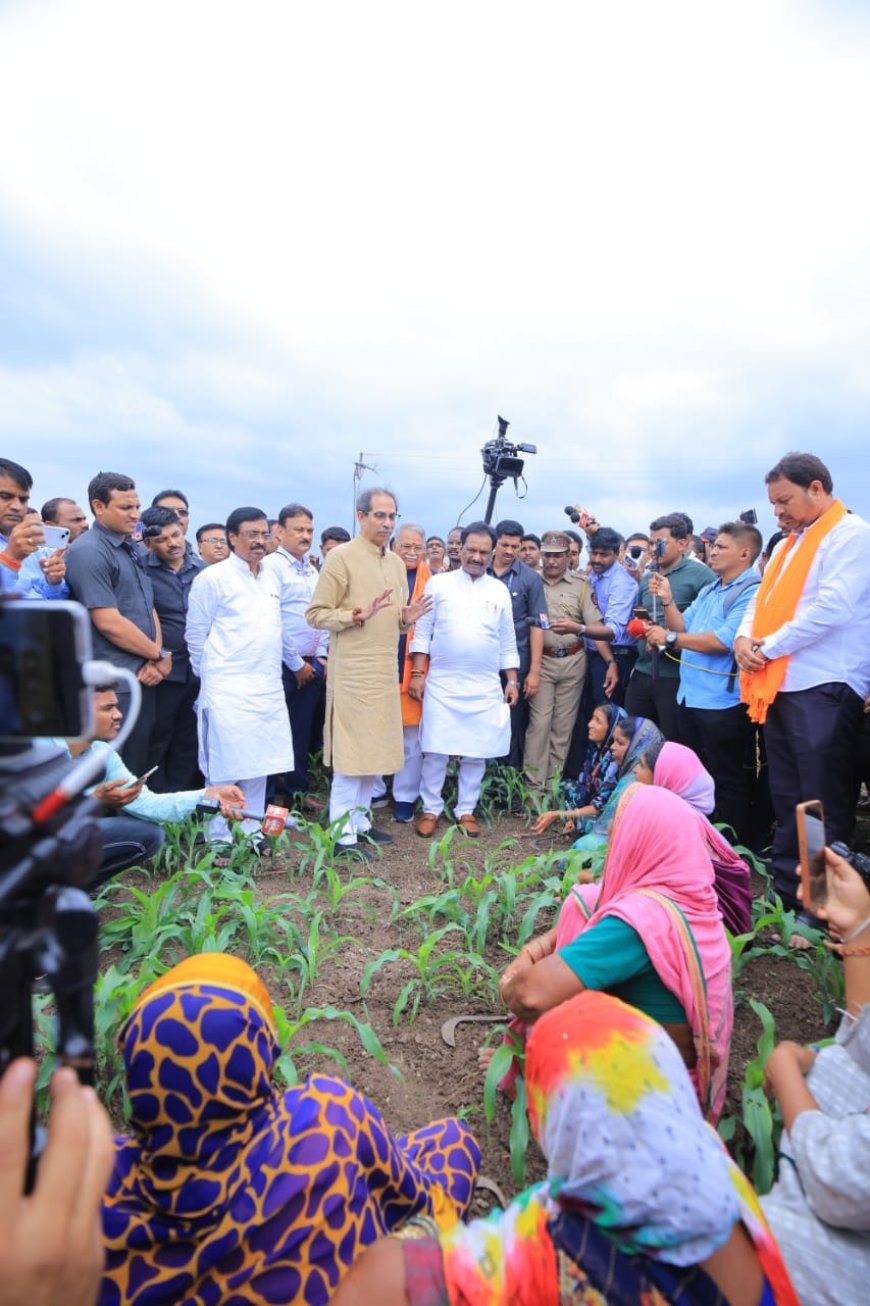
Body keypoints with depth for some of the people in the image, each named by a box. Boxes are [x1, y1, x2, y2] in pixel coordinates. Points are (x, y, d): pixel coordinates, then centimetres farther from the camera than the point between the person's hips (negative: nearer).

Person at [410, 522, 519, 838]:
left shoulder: (499, 591, 8)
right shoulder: (439, 583, 2)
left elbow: (507, 642, 11)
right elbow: (422, 633, 1)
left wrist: (512, 680, 6)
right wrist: (417, 673, -5)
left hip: (485, 687, 2)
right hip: (442, 683, -2)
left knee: (476, 752, 8)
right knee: (436, 750, 3)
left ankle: (466, 809, 23)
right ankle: (431, 808, 19)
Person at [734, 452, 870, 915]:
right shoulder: (787, 545, 21)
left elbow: (832, 608, -17)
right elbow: (761, 601, 19)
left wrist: (770, 646, -13)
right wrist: (744, 637, -1)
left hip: (822, 688, -8)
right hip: (778, 686, 8)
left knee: (822, 802, -3)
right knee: (785, 797, 14)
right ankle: (785, 891, 25)